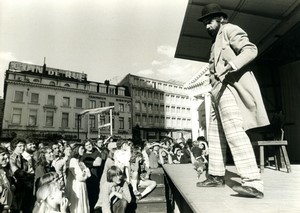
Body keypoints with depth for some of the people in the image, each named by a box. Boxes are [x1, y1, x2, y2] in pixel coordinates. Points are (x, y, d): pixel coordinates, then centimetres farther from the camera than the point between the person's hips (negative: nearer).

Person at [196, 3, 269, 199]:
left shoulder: (230, 29, 3)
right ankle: (216, 176, 17)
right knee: (215, 135, 9)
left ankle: (253, 184, -20)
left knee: (234, 133, -20)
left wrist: (230, 66, -27)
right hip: (219, 90, 10)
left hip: (230, 87, -10)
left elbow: (250, 50, -13)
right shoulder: (217, 41, 28)